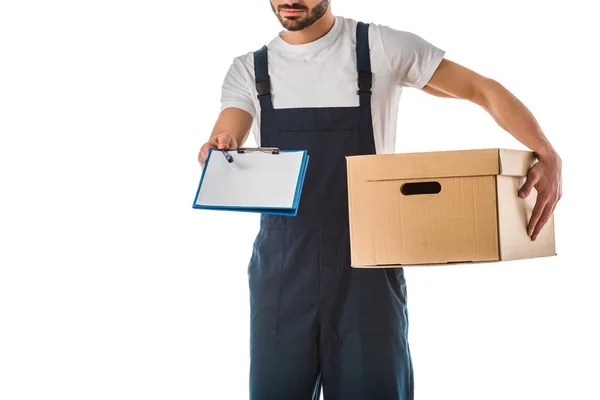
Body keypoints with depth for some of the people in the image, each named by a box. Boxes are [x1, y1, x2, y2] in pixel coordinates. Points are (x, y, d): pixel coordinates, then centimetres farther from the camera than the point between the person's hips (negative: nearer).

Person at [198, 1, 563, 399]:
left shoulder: (382, 48, 0)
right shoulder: (248, 70, 9)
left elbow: (485, 90, 3)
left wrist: (548, 155, -13)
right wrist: (218, 152, -30)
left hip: (365, 265, -2)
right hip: (281, 267, 2)